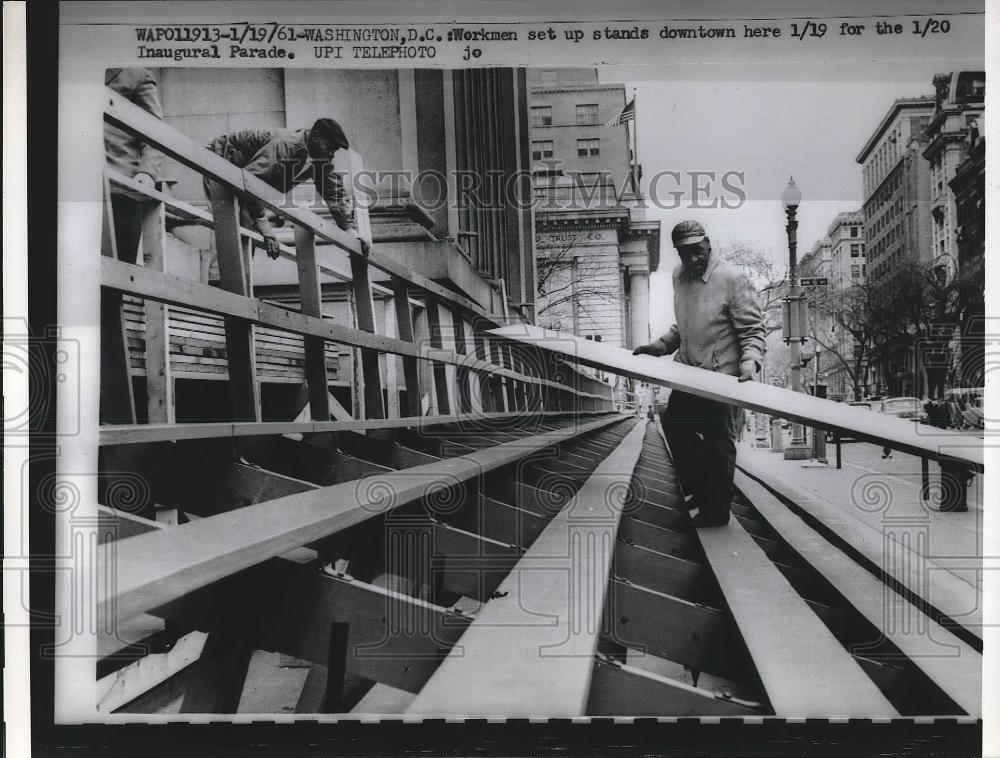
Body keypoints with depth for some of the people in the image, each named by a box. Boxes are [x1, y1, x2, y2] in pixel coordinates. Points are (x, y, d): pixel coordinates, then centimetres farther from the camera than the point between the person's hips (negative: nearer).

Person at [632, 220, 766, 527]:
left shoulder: (732, 278, -14)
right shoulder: (679, 277, 8)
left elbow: (753, 329, -13)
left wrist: (750, 361, -29)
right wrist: (660, 346, 12)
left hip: (723, 377, -8)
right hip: (689, 375, 8)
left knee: (718, 444, 3)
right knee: (674, 423, 17)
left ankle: (716, 510, 18)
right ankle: (699, 490, 34)